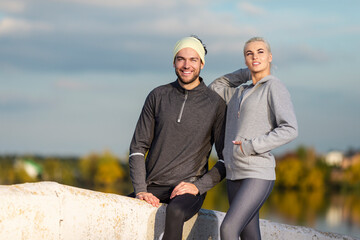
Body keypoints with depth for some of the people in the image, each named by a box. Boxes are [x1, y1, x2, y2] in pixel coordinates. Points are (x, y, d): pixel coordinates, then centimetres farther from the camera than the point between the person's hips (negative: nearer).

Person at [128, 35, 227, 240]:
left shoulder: (215, 104, 3)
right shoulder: (158, 96, 9)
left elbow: (227, 159, 5)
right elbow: (138, 147, 9)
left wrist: (198, 186, -9)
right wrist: (140, 190, -3)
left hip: (189, 188, -2)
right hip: (153, 186, 3)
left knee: (175, 212, -37)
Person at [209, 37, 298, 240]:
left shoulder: (275, 87, -4)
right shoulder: (241, 91, 17)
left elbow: (290, 130, -13)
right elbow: (214, 88, 35)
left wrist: (251, 146, -15)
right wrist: (246, 73, 21)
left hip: (258, 174, -7)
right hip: (235, 174, 7)